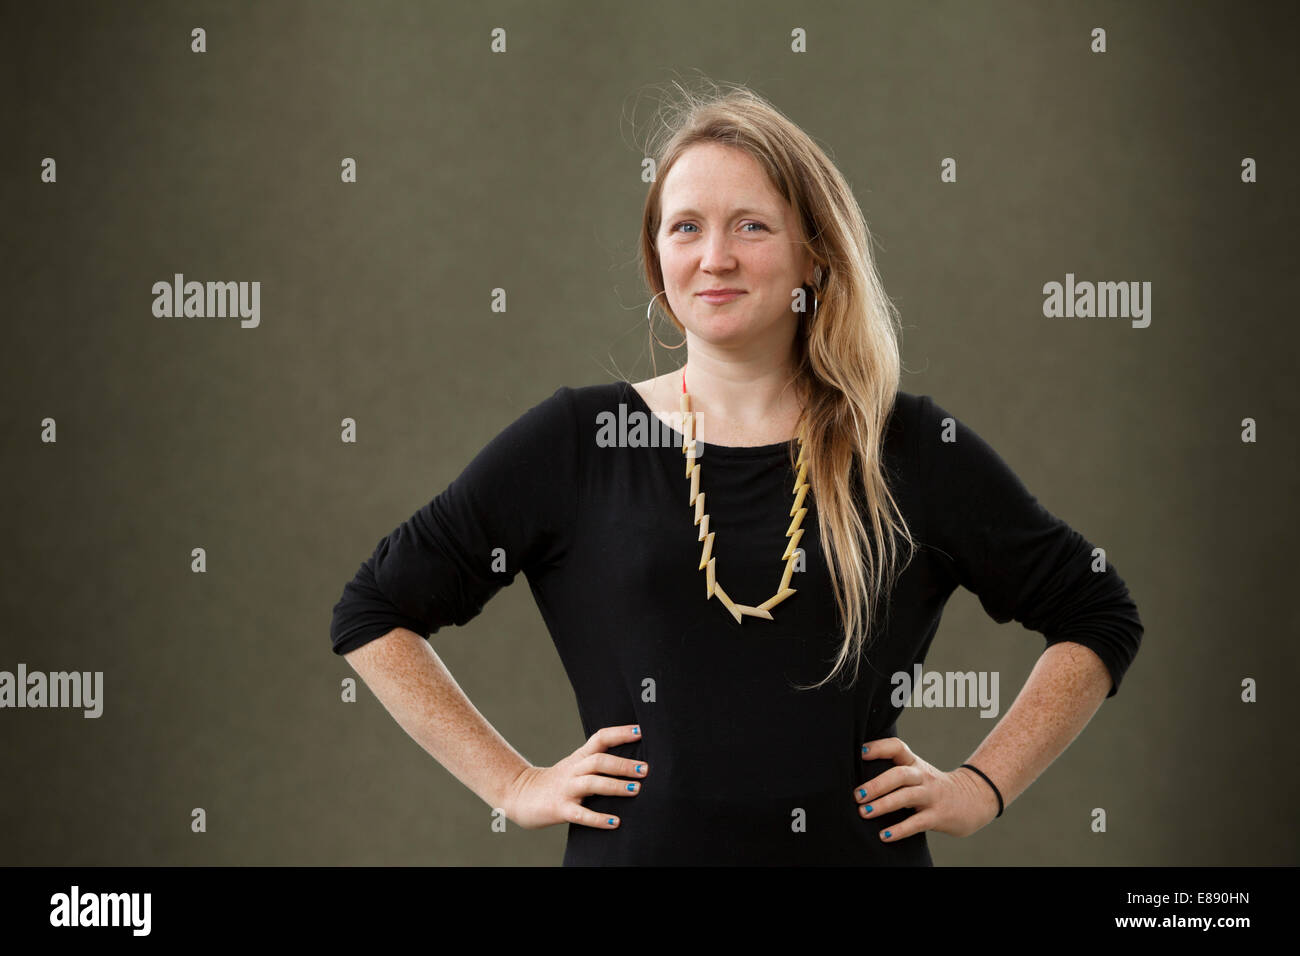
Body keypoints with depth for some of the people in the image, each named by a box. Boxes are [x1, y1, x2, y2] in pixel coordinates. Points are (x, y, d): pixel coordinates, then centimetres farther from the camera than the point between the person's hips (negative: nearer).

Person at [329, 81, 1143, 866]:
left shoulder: (915, 452, 1)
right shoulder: (573, 445, 0)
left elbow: (1098, 616, 11)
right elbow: (374, 613, 6)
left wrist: (981, 787, 2)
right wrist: (514, 784, 1)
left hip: (855, 846, 0)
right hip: (636, 848, 0)